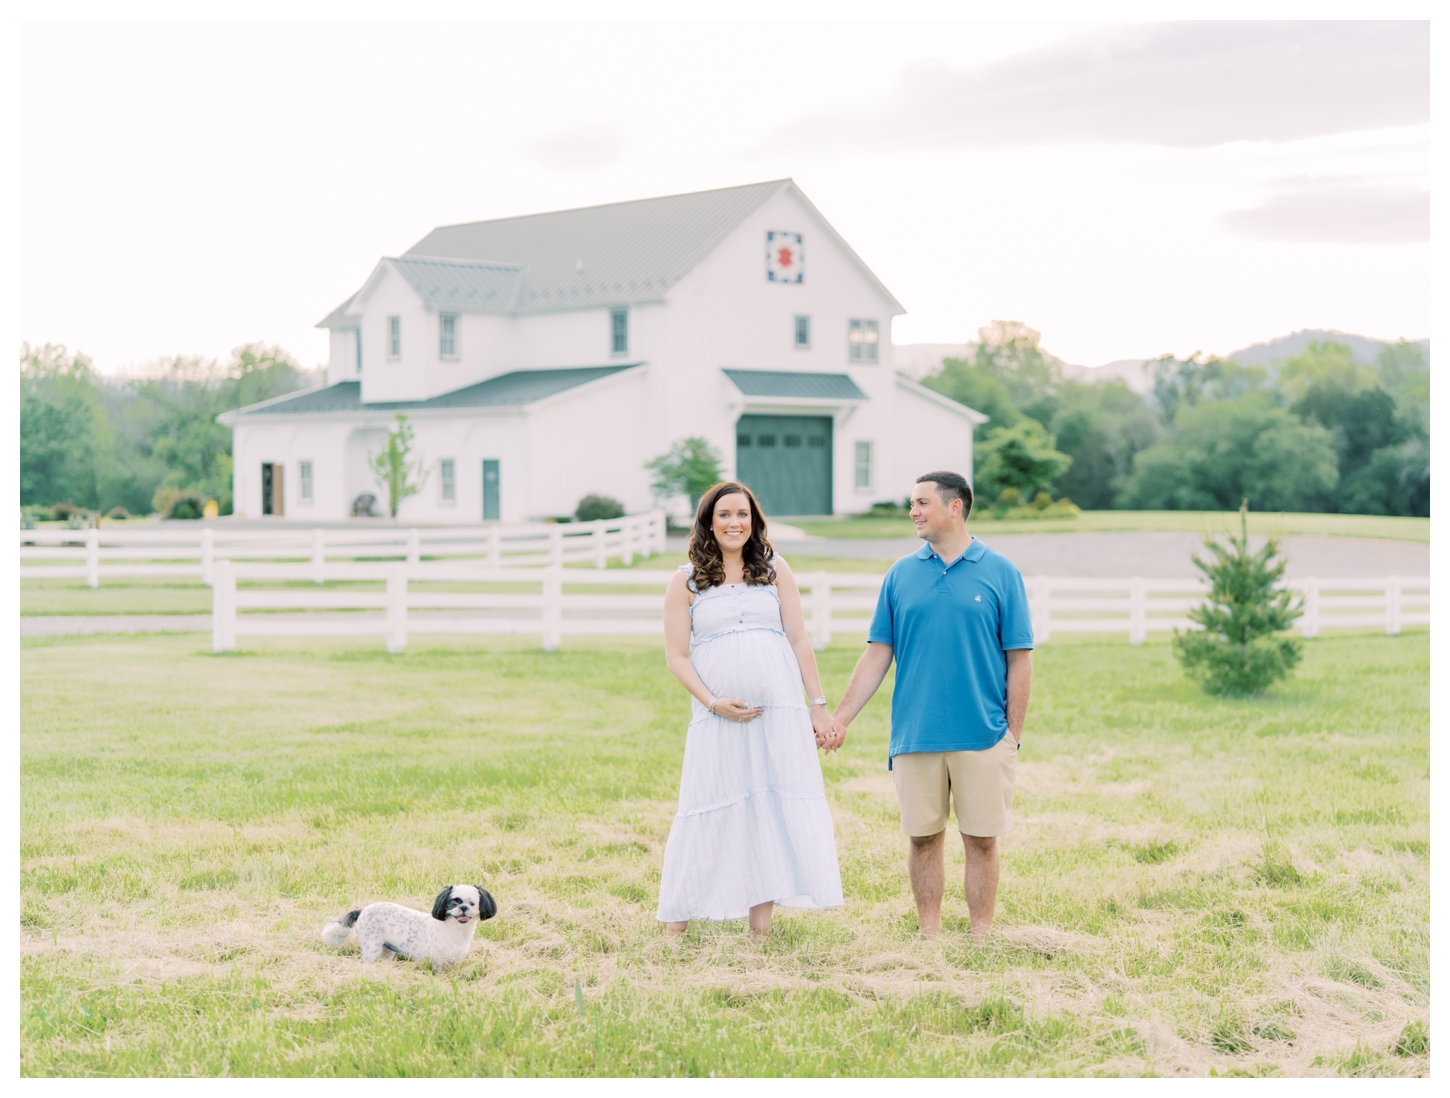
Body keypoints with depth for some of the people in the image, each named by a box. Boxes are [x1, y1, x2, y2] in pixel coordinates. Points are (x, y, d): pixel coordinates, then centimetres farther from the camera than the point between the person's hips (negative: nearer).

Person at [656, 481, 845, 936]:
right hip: (718, 716, -1)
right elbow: (677, 656, 2)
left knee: (773, 809, 0)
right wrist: (713, 702, -11)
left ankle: (761, 919, 5)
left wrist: (818, 705, 4)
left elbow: (799, 641, 9)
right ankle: (676, 917, 9)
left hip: (780, 713, 1)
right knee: (710, 810, 0)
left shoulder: (775, 570, 10)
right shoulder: (686, 582, 6)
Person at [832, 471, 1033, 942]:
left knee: (981, 840, 3)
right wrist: (841, 717, 2)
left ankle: (980, 940, 13)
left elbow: (1019, 659, 0)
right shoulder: (901, 575, 7)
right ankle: (929, 939, 17)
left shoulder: (1000, 573, 0)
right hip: (914, 736, 2)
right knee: (924, 837, 7)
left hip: (983, 736, -2)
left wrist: (1013, 733, -4)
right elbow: (877, 654, 8)